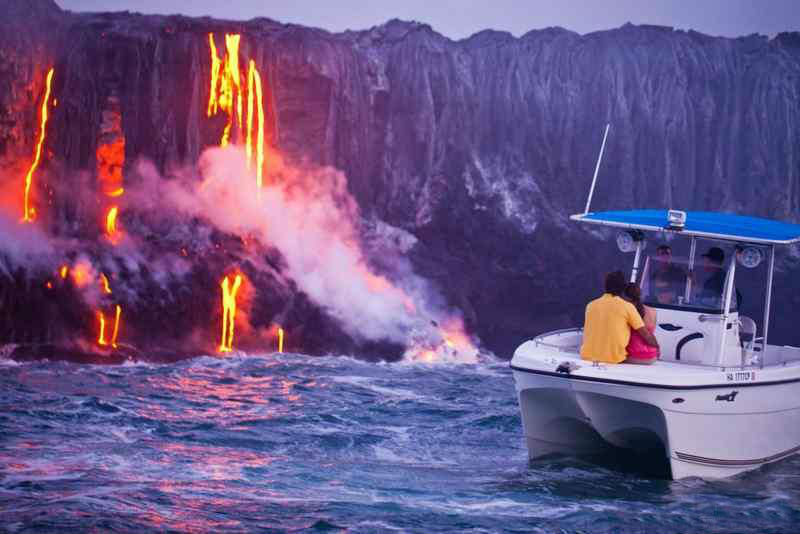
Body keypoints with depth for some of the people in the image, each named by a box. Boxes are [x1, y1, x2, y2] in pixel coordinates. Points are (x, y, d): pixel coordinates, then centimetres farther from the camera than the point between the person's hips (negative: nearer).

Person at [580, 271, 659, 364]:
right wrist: (656, 348, 19)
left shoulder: (591, 305, 9)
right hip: (614, 360, -3)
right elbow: (646, 335, 1)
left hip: (587, 357, 3)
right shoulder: (627, 307, -1)